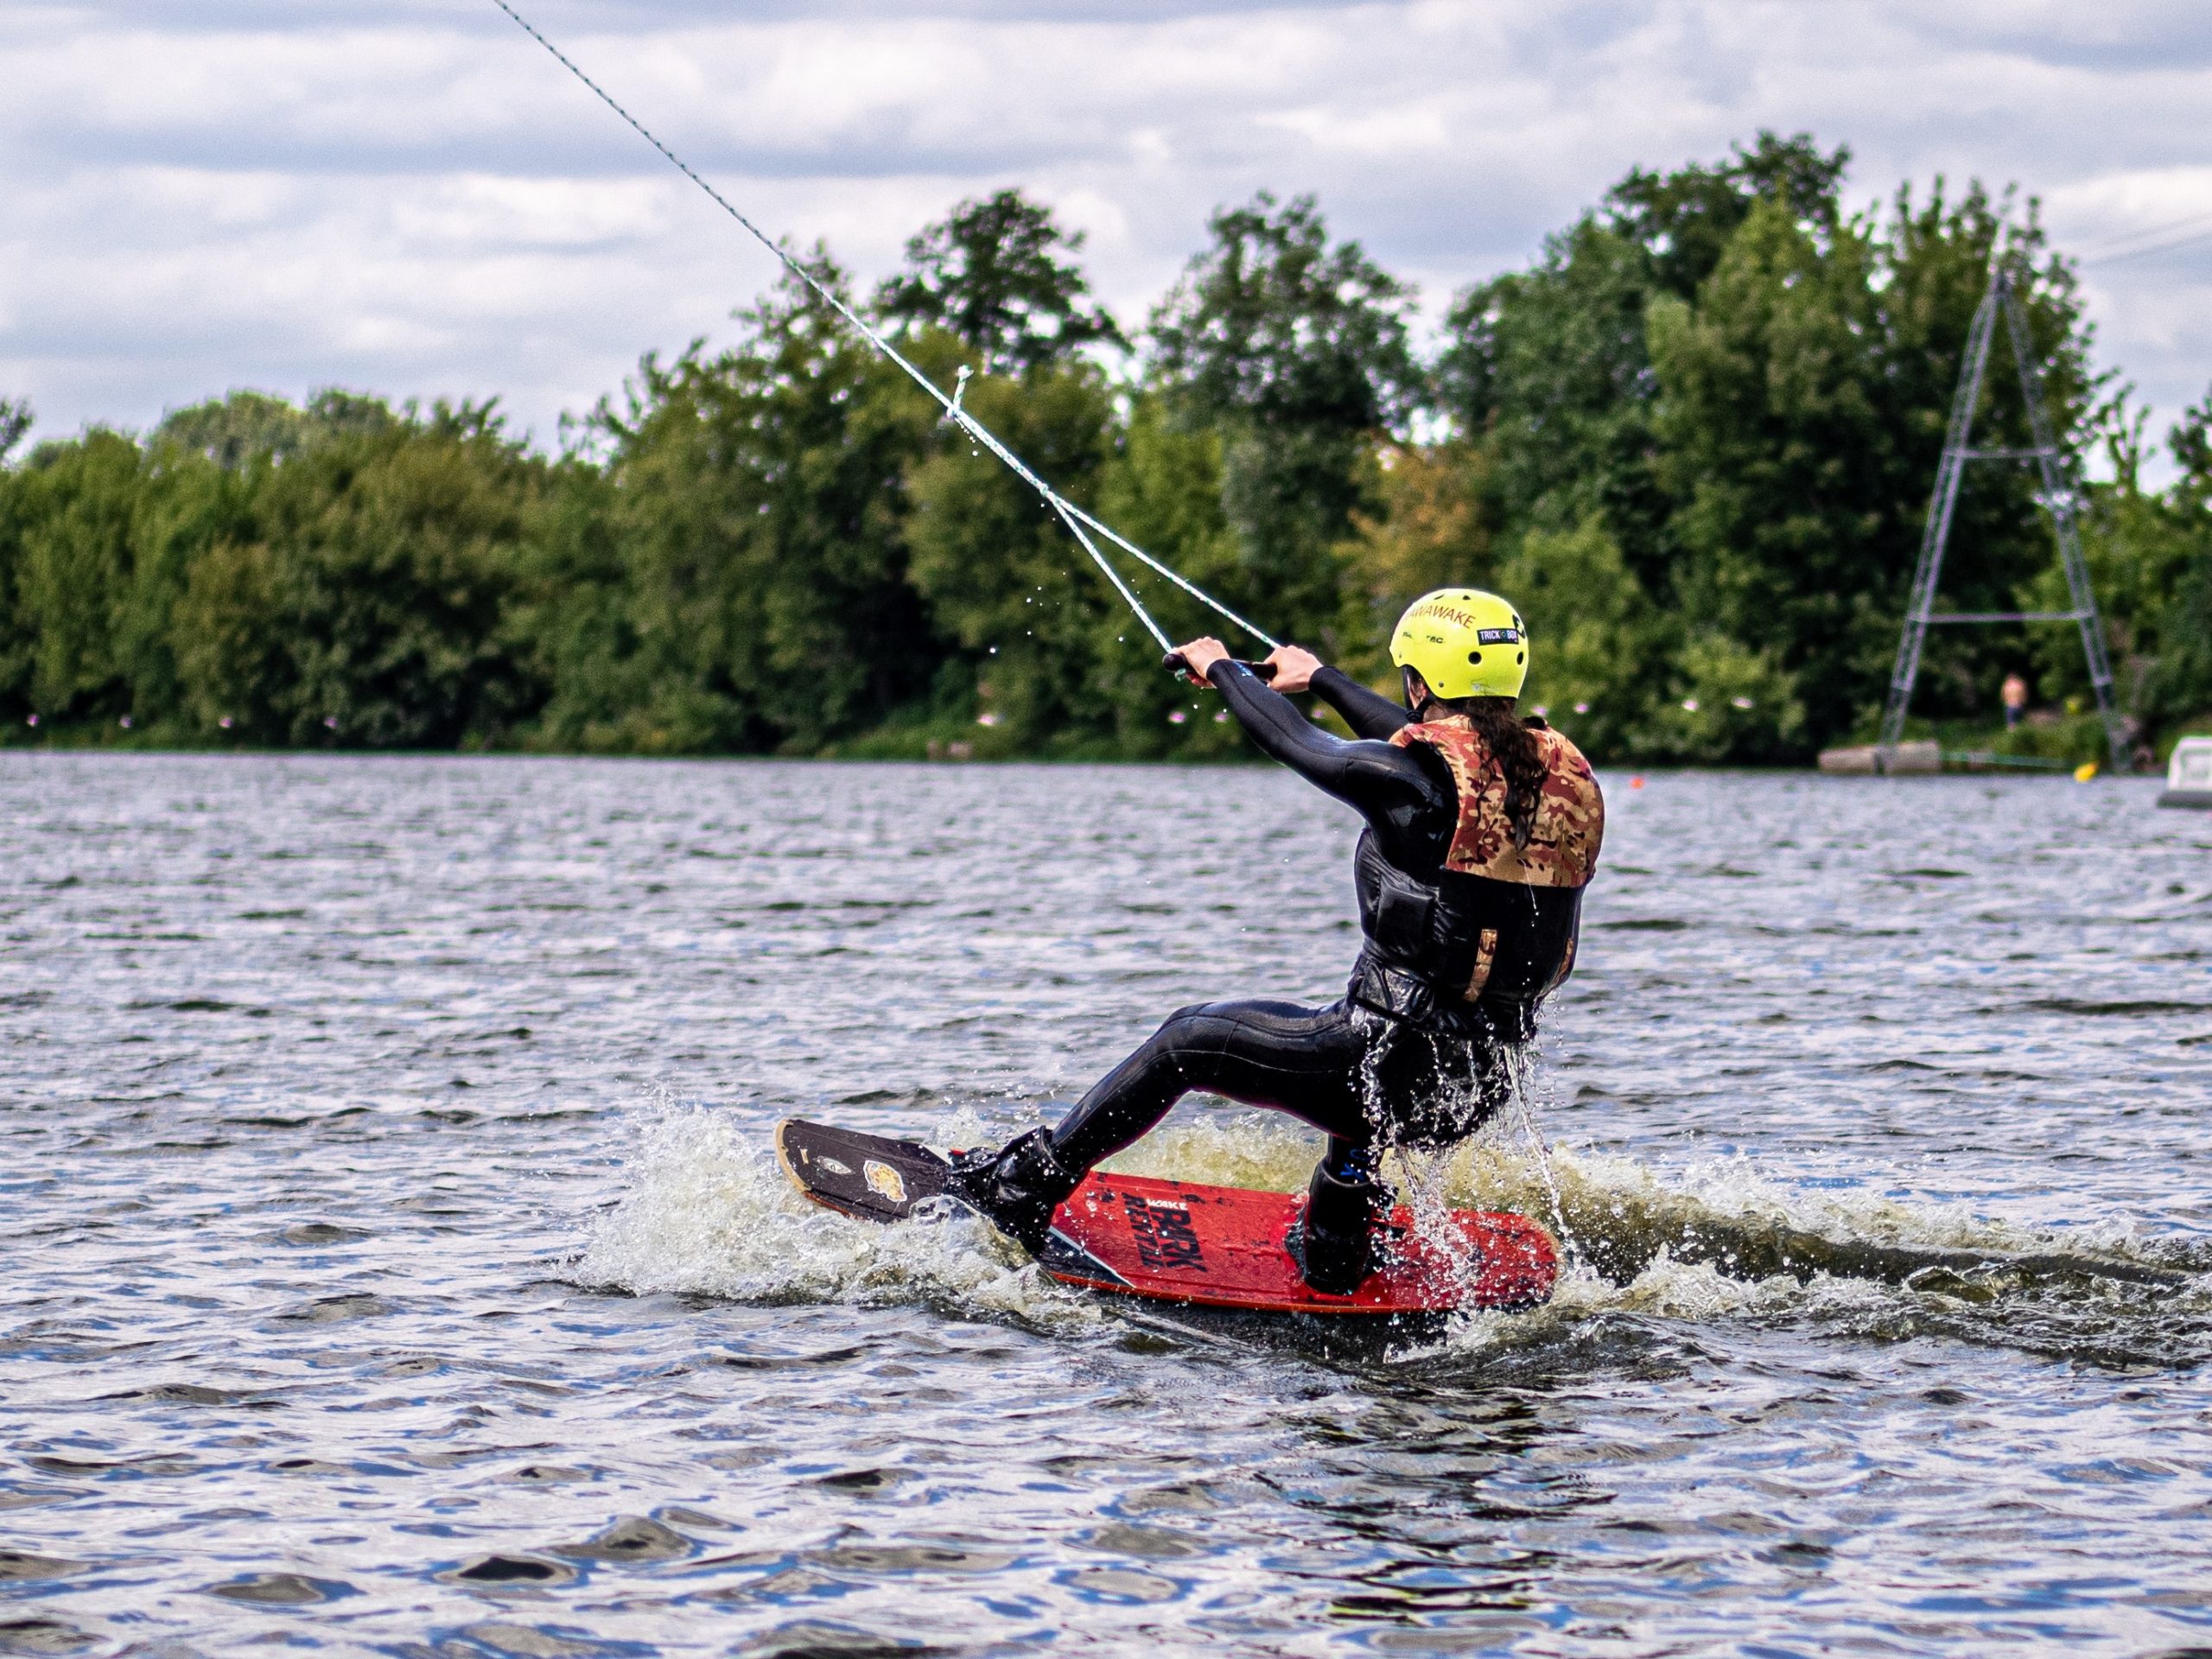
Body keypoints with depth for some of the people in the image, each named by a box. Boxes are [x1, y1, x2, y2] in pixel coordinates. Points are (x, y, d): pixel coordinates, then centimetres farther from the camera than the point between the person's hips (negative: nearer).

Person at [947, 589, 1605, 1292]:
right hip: (1483, 1087, 6)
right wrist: (1319, 677, 35)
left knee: (1186, 1040, 15)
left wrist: (1222, 668, 21)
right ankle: (1334, 1268, 46)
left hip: (1398, 1068, -6)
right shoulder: (1562, 770, 2)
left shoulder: (1413, 780, -17)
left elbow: (1297, 743, 1)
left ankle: (1022, 1186, 27)